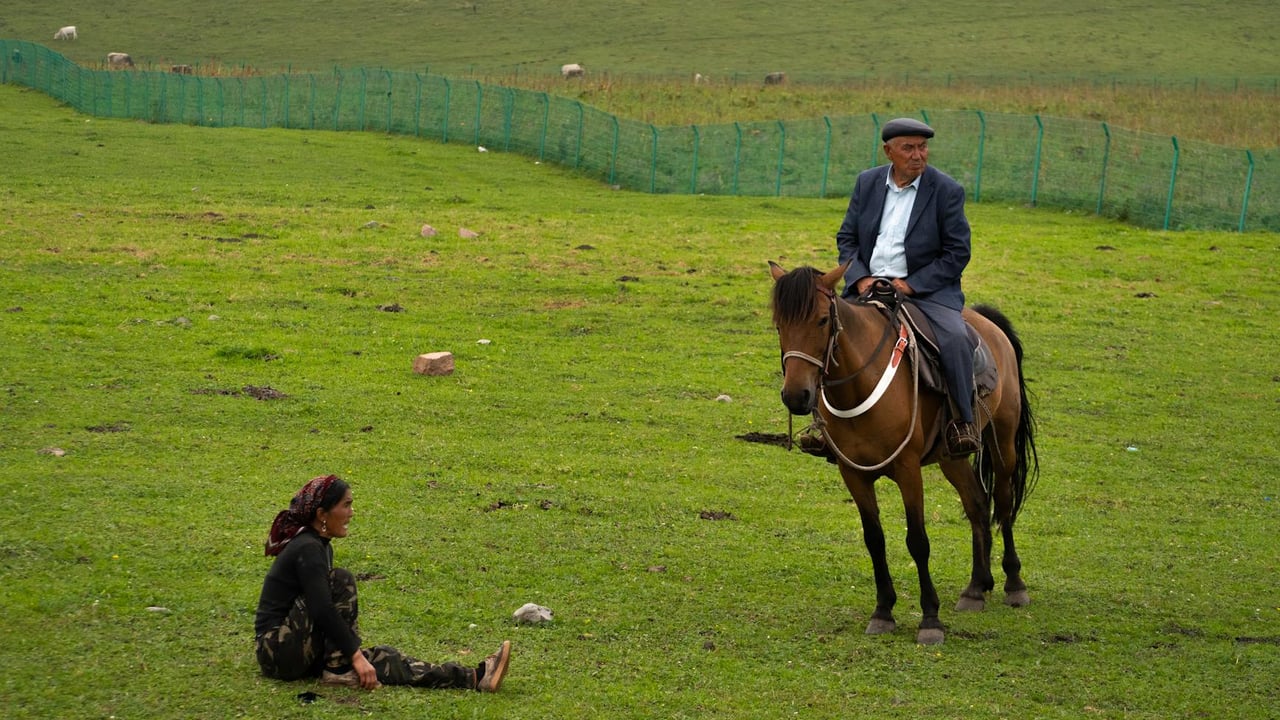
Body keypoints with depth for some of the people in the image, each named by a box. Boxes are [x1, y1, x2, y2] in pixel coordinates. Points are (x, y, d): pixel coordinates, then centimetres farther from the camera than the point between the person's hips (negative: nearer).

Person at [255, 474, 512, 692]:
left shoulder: (319, 545, 15)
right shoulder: (307, 550, -18)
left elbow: (324, 606, 24)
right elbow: (322, 611, -27)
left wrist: (354, 654, 24)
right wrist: (355, 656, -28)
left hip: (300, 648, 9)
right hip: (278, 650, -9)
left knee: (382, 658, -8)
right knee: (341, 580, -21)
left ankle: (474, 678, -21)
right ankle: (339, 669, -18)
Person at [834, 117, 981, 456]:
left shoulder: (947, 191, -4)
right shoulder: (867, 183, 7)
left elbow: (957, 253, -6)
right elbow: (846, 238, 11)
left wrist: (910, 284, -16)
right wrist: (861, 278, -9)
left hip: (927, 288, -4)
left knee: (955, 339, -31)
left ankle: (962, 420, -16)